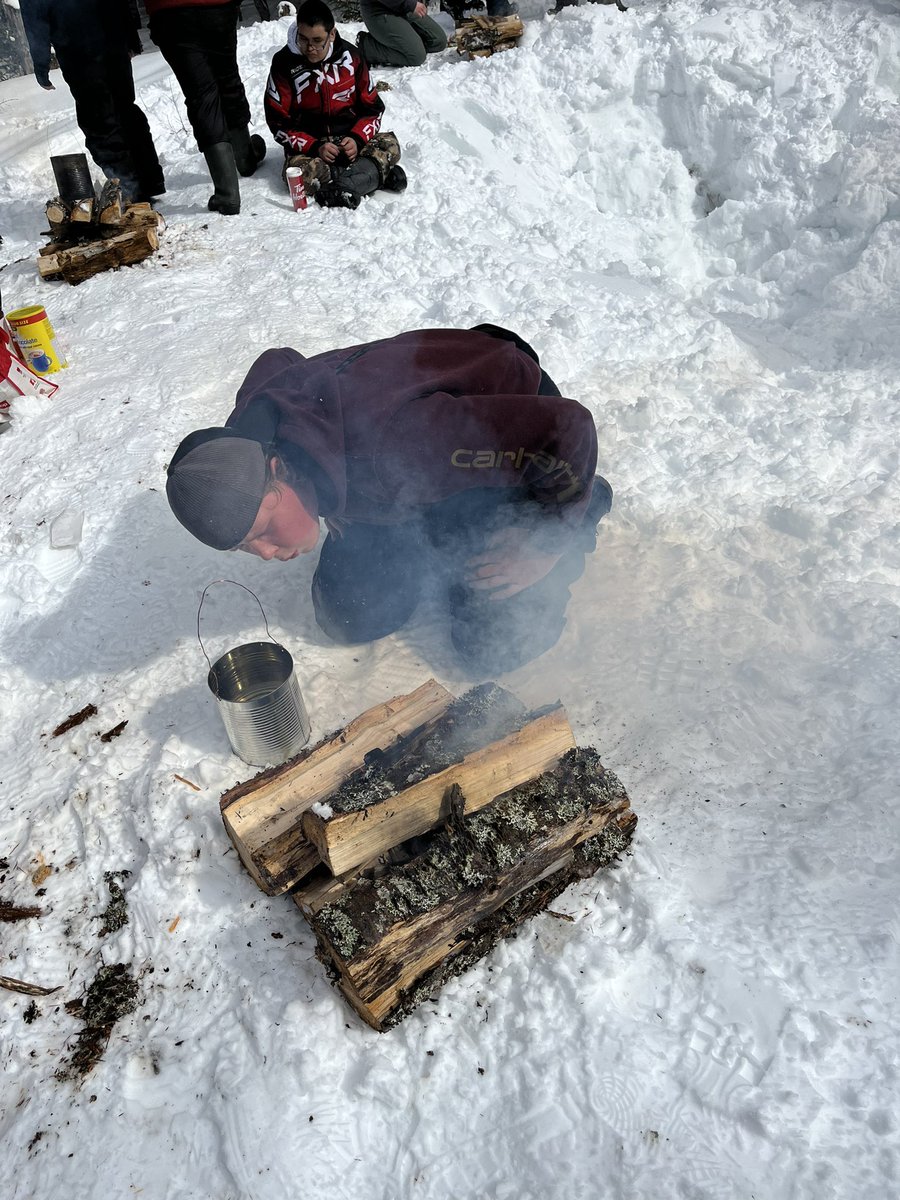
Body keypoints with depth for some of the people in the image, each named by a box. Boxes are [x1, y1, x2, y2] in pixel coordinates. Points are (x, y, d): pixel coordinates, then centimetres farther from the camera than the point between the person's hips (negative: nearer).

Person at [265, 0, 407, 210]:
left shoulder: (349, 55, 0)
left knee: (390, 145, -24)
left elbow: (372, 107, 6)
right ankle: (375, 172, -30)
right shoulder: (284, 63, -7)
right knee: (299, 172, -37)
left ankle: (345, 187, -37)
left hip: (350, 139, 2)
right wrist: (314, 147, -20)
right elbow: (278, 122, -6)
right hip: (307, 144, -2)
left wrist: (357, 139, -15)